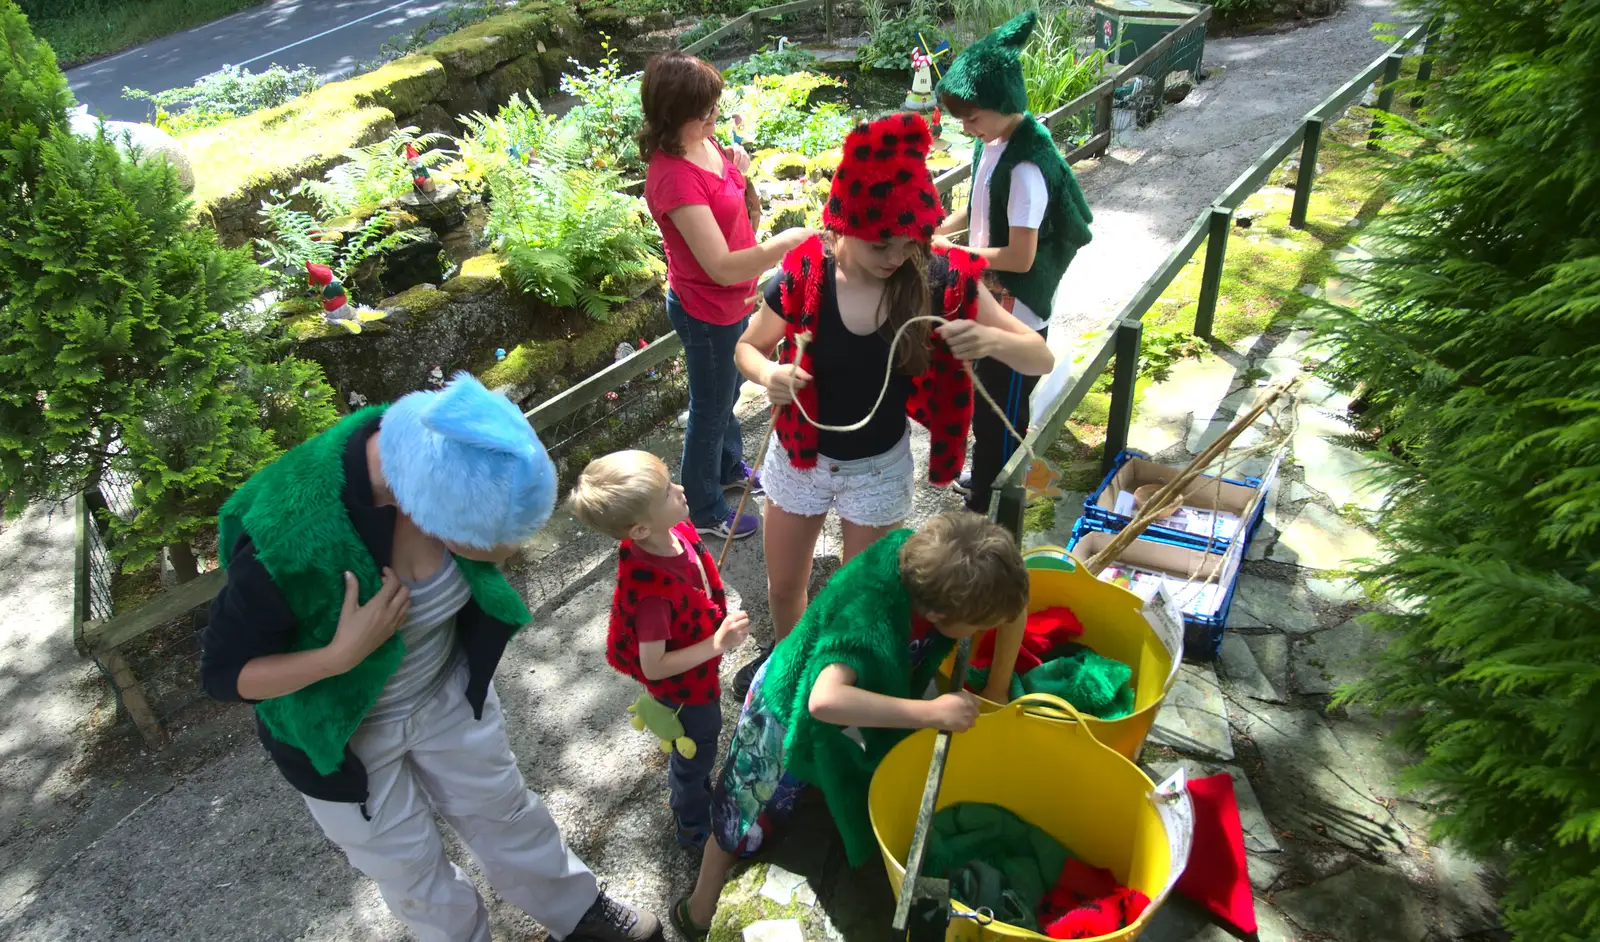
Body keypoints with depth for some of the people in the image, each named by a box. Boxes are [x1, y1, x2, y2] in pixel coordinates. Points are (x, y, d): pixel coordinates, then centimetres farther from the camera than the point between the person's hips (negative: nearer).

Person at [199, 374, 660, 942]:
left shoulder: (438, 458, -26)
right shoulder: (287, 539, -38)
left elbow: (493, 545, -6)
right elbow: (223, 674, -23)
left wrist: (495, 540, -29)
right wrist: (342, 655, -38)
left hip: (446, 691, 4)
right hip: (344, 731, -4)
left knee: (502, 810, 25)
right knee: (412, 873, 19)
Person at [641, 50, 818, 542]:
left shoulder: (706, 144, -4)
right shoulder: (674, 177, -31)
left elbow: (744, 212, 8)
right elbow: (721, 266, -34)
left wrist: (742, 174, -11)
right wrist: (785, 242, -31)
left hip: (733, 299, 8)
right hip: (708, 311, -8)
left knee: (727, 393, 29)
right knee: (711, 409, 11)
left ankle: (731, 468, 54)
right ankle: (705, 511, 34)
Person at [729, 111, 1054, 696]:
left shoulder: (940, 280, -21)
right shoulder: (804, 277, -20)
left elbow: (1042, 359, -17)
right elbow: (748, 348, -2)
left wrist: (990, 339, -39)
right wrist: (769, 374, -26)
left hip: (880, 468, -1)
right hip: (799, 458, 1)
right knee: (783, 587, 22)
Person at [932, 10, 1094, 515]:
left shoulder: (1026, 166, -28)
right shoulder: (993, 140, -1)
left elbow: (1020, 257, -28)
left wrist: (953, 252, -19)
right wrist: (938, 229, 2)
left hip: (1016, 314, -9)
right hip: (990, 301, 9)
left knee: (1001, 415, 7)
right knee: (985, 401, 26)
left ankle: (989, 509, 25)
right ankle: (986, 476, 48)